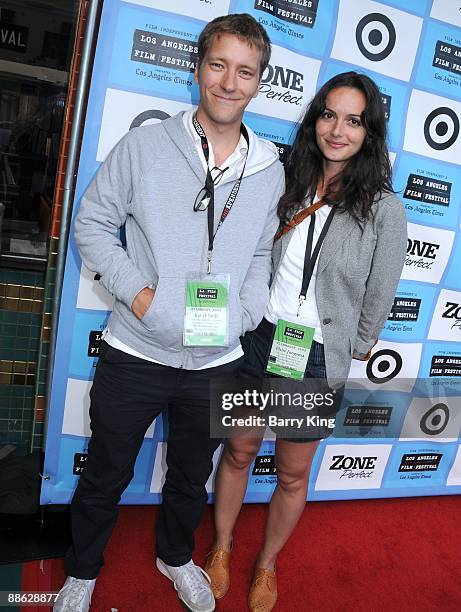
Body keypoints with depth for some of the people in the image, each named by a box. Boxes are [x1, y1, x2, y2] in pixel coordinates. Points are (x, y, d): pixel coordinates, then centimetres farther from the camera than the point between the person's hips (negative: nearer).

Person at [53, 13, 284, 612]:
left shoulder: (270, 170, 2)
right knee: (105, 477, 17)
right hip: (136, 354, -2)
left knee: (191, 477, 23)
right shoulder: (145, 145, -7)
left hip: (217, 362, 3)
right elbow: (92, 223, -3)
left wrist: (246, 312, -4)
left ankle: (176, 556, 53)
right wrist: (137, 292, -15)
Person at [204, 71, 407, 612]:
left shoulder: (384, 209, -11)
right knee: (238, 452, 17)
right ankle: (221, 548, 43)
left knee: (292, 475, 16)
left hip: (319, 360, -2)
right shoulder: (290, 186, 0)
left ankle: (267, 563, 43)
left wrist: (354, 350, 4)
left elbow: (378, 296, -4)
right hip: (260, 340, 3)